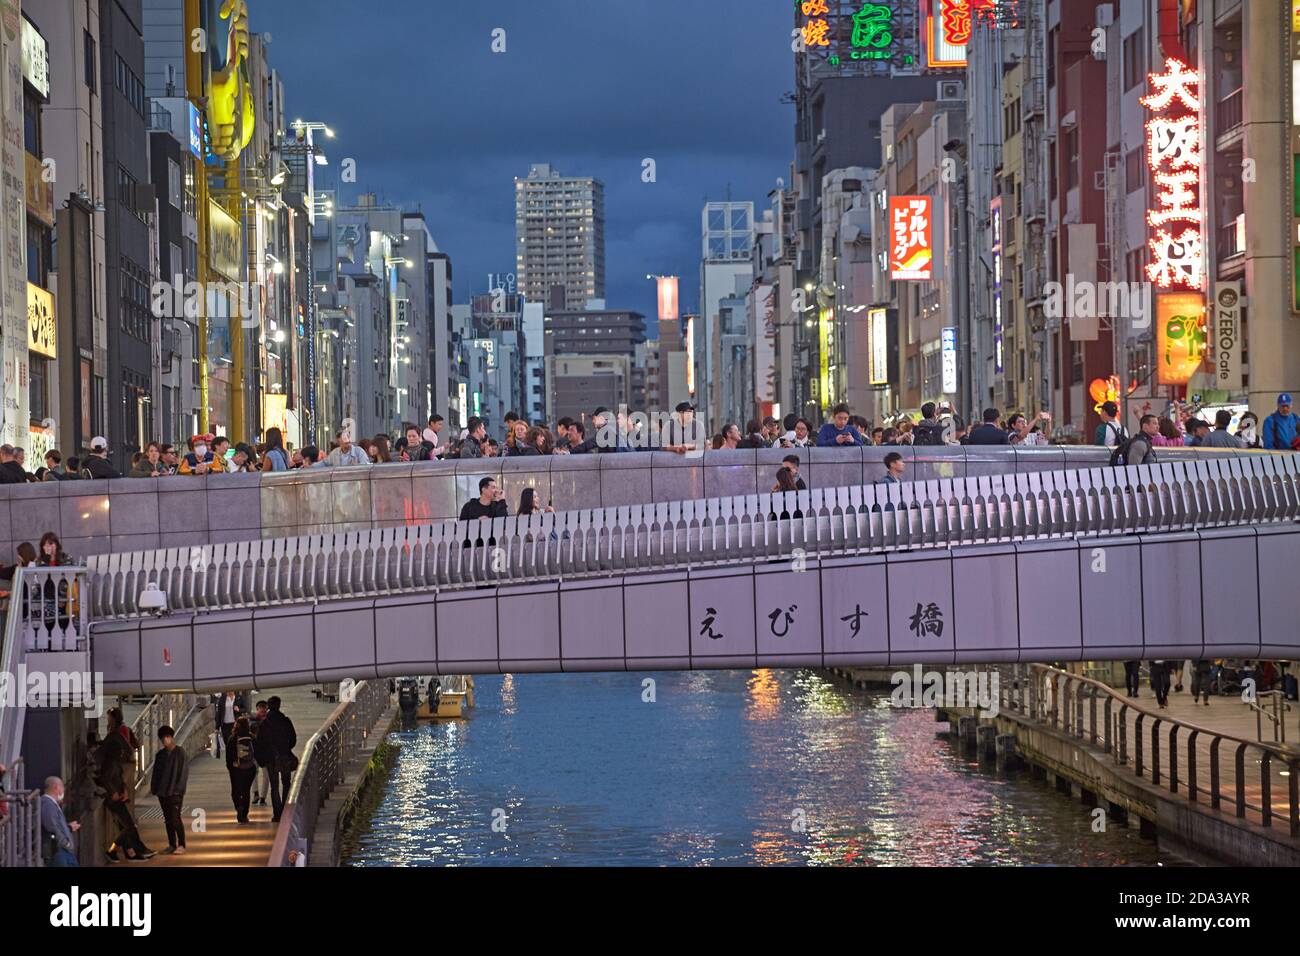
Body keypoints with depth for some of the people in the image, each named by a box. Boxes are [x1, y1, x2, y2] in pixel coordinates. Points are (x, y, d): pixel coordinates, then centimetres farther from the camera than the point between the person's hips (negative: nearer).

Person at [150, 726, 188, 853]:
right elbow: (156, 773, 16)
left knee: (175, 818, -9)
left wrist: (178, 788, -14)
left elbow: (184, 771, -8)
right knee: (168, 819, 9)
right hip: (162, 792, 6)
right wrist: (154, 788, 6)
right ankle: (172, 845, 14)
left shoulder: (179, 753, -5)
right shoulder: (160, 755, 12)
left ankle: (181, 845, -2)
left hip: (175, 792, -6)